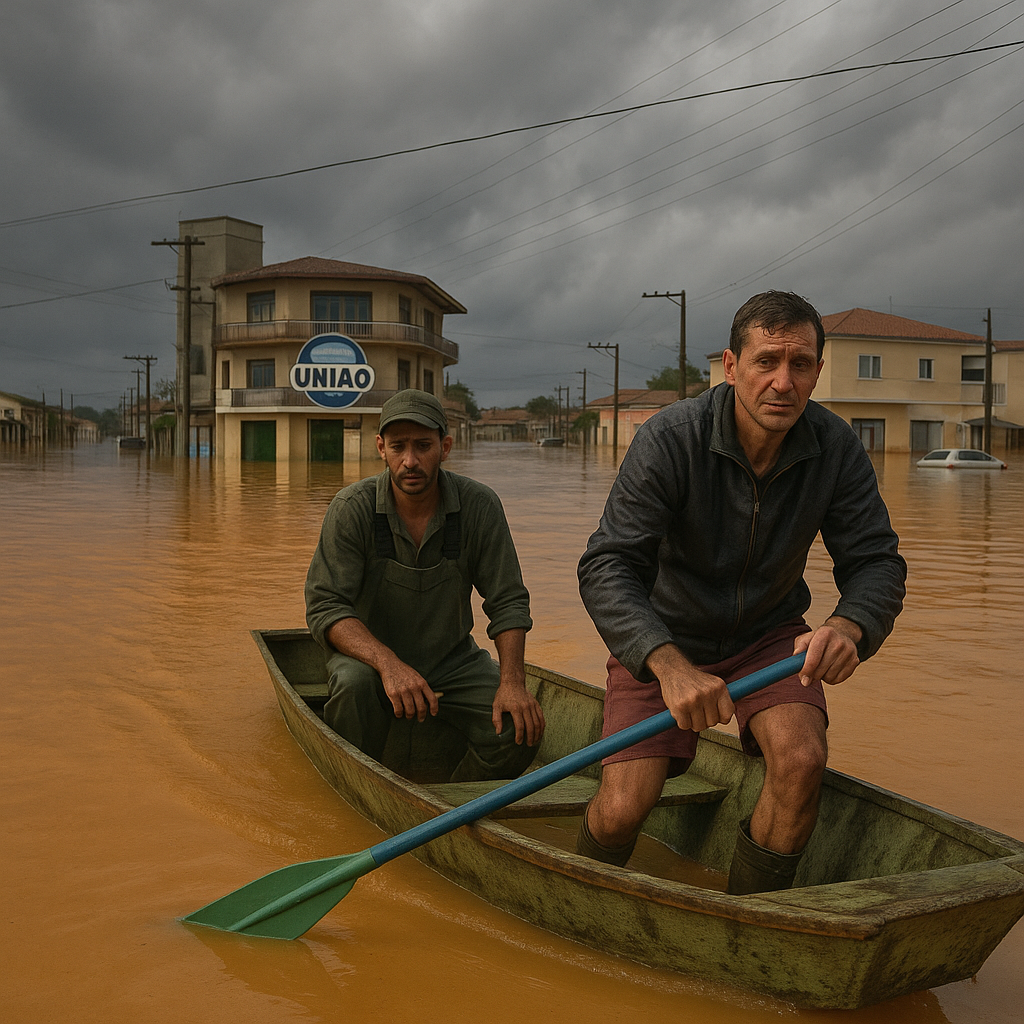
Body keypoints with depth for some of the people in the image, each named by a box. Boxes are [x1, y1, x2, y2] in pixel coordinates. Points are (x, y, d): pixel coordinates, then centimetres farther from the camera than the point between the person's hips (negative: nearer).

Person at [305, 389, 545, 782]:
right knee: (353, 684, -35)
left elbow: (508, 602, -6)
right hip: (369, 654, -2)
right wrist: (389, 664, -37)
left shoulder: (479, 506, -12)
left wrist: (513, 681, -22)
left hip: (452, 659, 2)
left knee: (519, 728, -19)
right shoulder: (352, 508, -17)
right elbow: (324, 607, -21)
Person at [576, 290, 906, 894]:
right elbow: (606, 569, -31)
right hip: (663, 640, -2)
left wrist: (848, 626, -38)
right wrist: (669, 665, -49)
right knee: (624, 808, -18)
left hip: (768, 636, 3)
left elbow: (877, 562, -13)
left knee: (802, 759, -26)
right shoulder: (671, 439, -25)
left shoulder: (837, 448, -14)